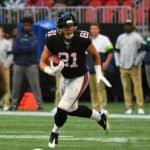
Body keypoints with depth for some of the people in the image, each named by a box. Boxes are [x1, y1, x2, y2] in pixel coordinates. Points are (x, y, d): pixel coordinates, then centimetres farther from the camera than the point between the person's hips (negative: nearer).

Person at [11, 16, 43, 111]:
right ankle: (14, 105, 11)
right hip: (18, 64, 2)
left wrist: (21, 48, -6)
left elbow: (33, 48, -13)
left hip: (31, 64, -2)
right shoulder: (18, 37, 8)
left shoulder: (34, 37, 4)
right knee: (16, 85, 4)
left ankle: (40, 105, -5)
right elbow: (15, 49, -5)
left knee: (35, 85, -5)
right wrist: (27, 48, -10)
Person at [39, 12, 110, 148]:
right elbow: (42, 62, -16)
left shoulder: (82, 39, -26)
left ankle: (55, 133, 15)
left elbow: (95, 55, -6)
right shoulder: (52, 40, -21)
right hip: (64, 77, 4)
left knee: (63, 109, -12)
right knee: (72, 109, 18)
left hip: (79, 78, -4)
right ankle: (100, 117, 40)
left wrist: (99, 74, -4)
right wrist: (51, 71, -36)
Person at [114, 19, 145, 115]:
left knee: (138, 86, -9)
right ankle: (129, 108, 5)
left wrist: (136, 63, -10)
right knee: (126, 87, 2)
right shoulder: (120, 38, 16)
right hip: (123, 67, 5)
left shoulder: (137, 37, 0)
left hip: (134, 67, -5)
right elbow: (117, 51, 21)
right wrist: (118, 63, 10)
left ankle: (140, 108, -9)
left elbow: (142, 51, -4)